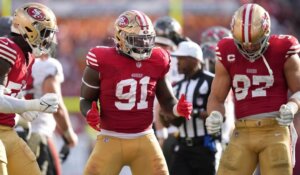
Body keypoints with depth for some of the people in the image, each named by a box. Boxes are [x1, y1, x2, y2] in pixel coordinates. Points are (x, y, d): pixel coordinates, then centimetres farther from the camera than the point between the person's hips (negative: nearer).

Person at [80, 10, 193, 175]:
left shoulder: (156, 62, 2)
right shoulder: (103, 62, -9)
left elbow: (167, 101, 12)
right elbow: (86, 100, 1)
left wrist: (179, 108, -11)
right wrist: (90, 114, -22)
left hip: (144, 140, 3)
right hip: (112, 140, -3)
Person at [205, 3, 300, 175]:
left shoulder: (283, 52, 0)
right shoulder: (228, 56, 6)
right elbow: (217, 97, 11)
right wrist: (215, 116, -11)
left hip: (275, 130, -2)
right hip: (243, 133, 2)